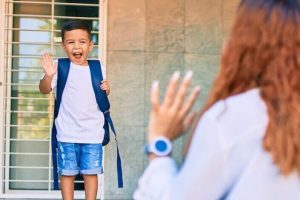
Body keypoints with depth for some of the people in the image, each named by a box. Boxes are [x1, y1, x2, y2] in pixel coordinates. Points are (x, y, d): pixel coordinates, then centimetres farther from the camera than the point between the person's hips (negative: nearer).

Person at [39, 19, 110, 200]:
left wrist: (106, 90, -7)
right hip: (67, 132, -2)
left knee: (91, 172, 8)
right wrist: (49, 75, -36)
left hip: (93, 132, 2)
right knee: (67, 172, 7)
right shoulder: (60, 67, -6)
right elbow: (45, 89, -16)